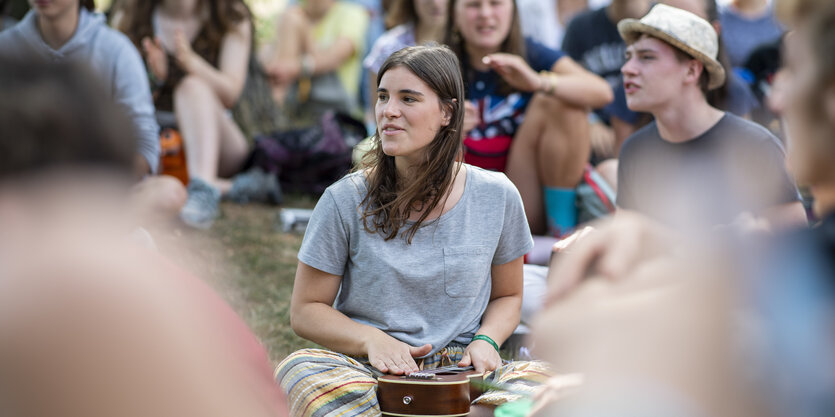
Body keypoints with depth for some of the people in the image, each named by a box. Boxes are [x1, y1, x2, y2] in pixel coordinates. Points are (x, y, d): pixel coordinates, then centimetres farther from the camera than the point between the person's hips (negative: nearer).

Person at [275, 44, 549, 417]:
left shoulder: (497, 197, 2)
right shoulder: (346, 200, -3)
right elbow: (306, 310, 3)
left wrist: (486, 340, -6)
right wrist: (372, 340, -15)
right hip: (373, 371, -1)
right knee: (302, 370, -34)